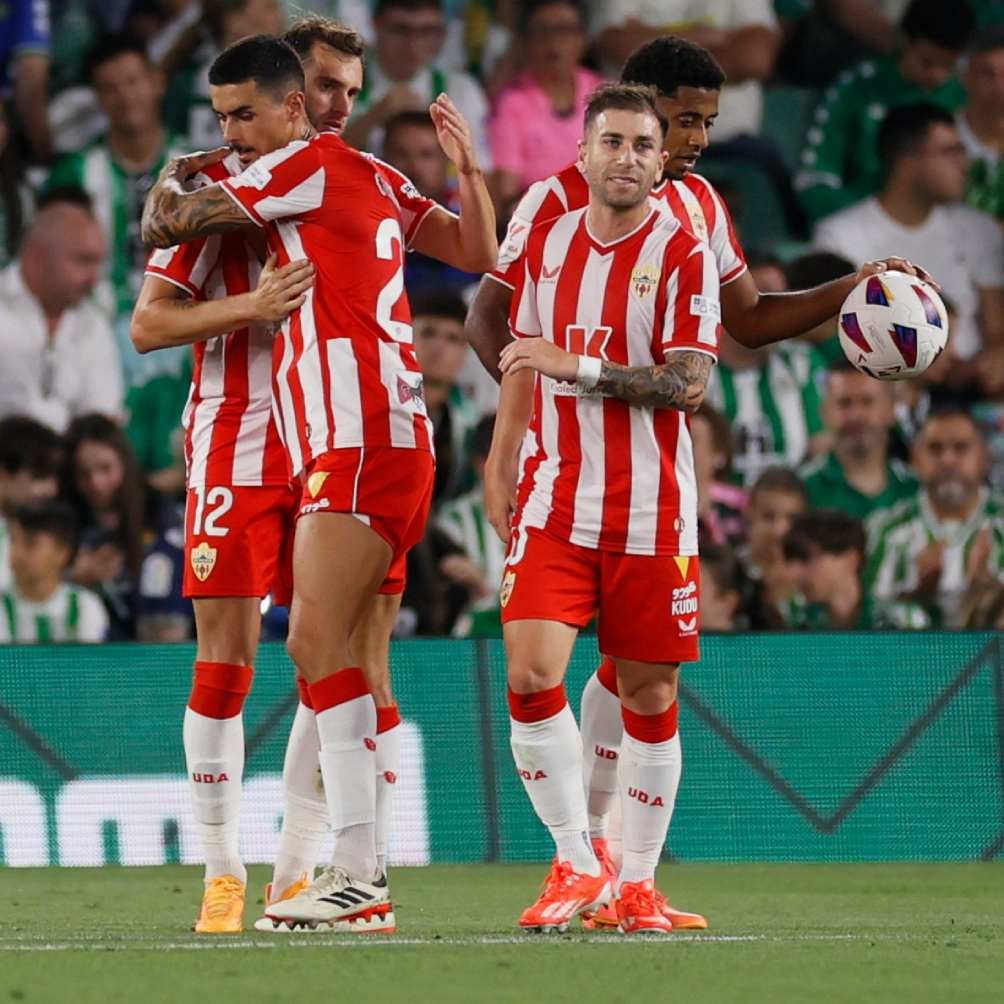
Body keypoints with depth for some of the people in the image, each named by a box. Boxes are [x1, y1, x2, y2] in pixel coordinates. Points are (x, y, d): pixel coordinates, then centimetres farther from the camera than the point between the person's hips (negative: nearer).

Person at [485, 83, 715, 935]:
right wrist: (501, 466, 19)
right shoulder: (548, 243, 9)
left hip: (651, 514, -3)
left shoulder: (683, 255, -5)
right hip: (554, 506, 3)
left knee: (649, 697, 3)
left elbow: (688, 385, -13)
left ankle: (638, 882, 16)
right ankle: (578, 865, -2)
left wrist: (577, 364, -20)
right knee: (530, 675, -14)